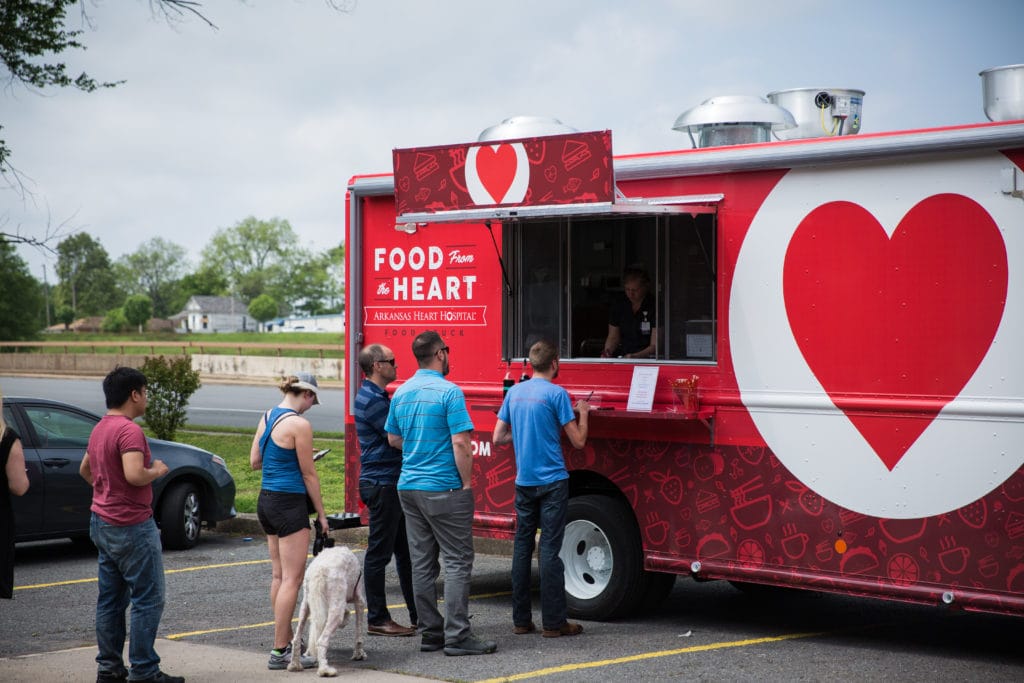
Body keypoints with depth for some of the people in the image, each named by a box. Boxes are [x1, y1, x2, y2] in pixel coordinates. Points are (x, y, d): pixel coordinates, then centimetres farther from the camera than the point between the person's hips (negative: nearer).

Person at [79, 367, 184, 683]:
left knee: (110, 598, 13)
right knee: (148, 600, -3)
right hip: (132, 526, -10)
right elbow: (134, 474, -31)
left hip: (102, 523, 10)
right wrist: (157, 471, -13)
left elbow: (85, 469, 27)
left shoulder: (99, 429, 12)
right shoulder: (130, 430, -19)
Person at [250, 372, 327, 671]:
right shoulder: (299, 424, -15)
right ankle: (280, 652, -6)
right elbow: (309, 474, -11)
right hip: (289, 503, -9)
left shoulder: (267, 417, 8)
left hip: (266, 500, 9)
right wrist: (321, 513, -3)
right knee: (292, 579, -5)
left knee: (279, 576, 15)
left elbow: (254, 461, 14)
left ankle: (285, 640, 23)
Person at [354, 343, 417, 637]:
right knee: (379, 552, -4)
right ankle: (377, 619, 2)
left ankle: (419, 615, 21)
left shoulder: (378, 397, 17)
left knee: (406, 550, 14)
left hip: (392, 483, 11)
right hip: (381, 483, -11)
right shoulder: (371, 399, -17)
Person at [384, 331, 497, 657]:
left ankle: (430, 633, 13)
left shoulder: (401, 393, 9)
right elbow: (460, 442, -18)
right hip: (444, 489, -7)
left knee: (422, 564, 10)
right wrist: (467, 482, -10)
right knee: (457, 562, -3)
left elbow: (393, 438, 20)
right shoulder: (449, 392, -13)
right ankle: (457, 636, -6)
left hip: (409, 487, 7)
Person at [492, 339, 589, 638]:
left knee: (522, 546, 9)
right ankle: (553, 622, -2)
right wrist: (583, 413, 9)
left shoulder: (514, 393, 7)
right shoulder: (556, 394, -10)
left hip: (523, 482, 5)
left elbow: (498, 438, 10)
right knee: (550, 549, -4)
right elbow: (578, 441, -7)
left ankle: (520, 620, 12)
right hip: (552, 483, -5)